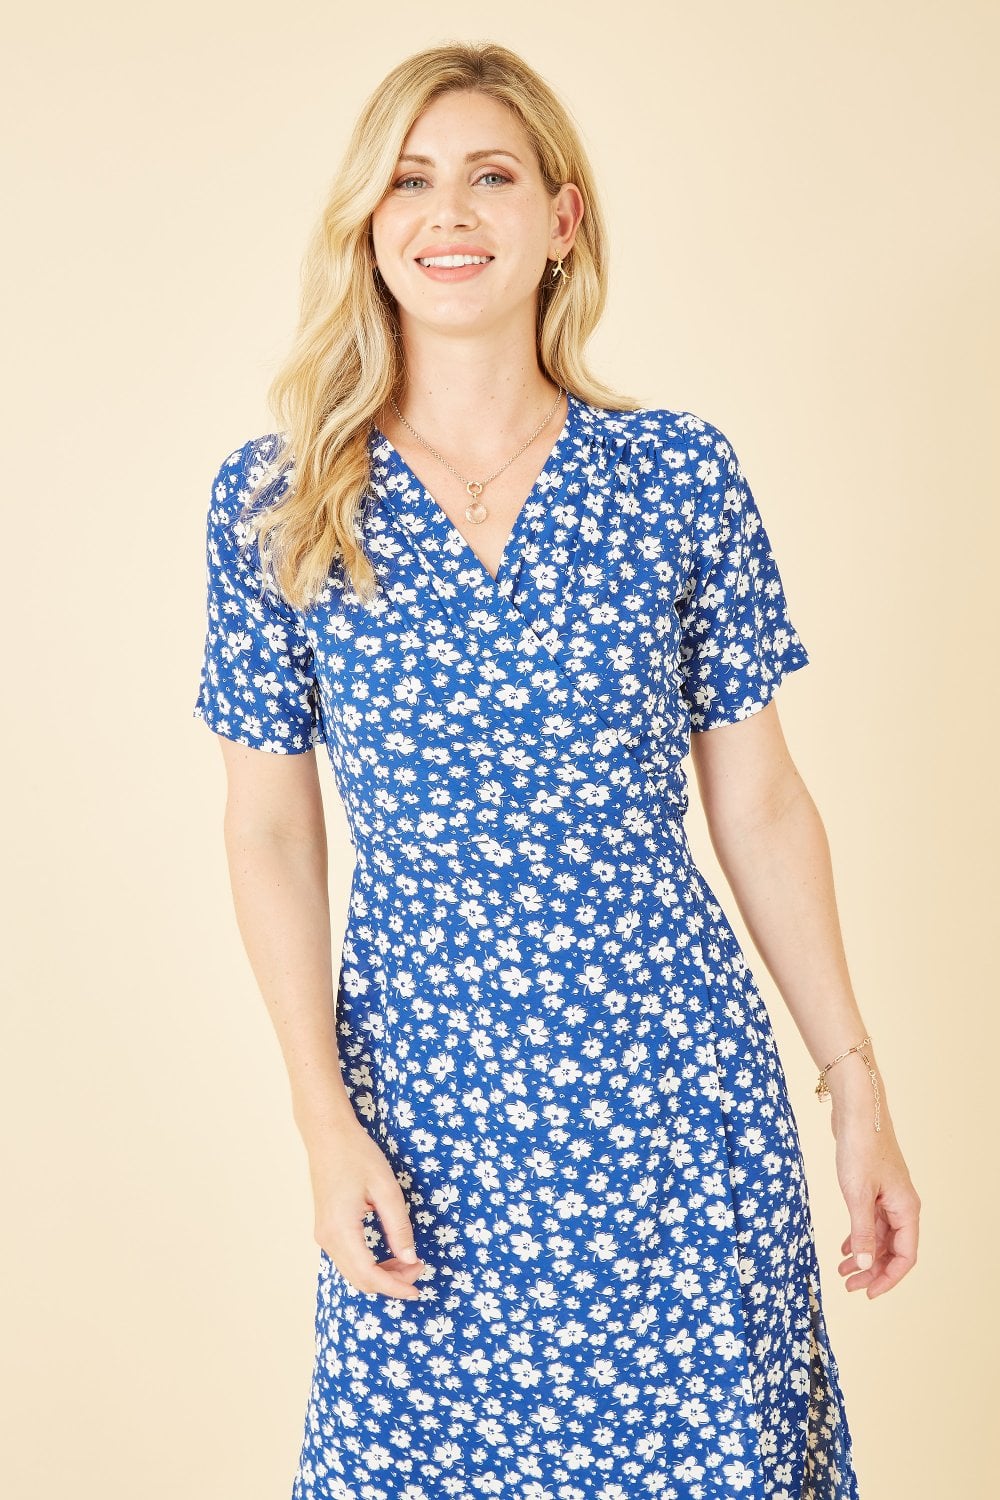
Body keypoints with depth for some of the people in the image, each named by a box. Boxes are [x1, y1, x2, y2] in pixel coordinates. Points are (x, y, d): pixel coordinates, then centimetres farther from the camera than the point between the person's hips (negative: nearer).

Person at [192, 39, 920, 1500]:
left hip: (674, 1074, 0)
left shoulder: (681, 474, -2)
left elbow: (761, 803, 3)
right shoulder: (275, 497, -1)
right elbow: (270, 830, 1)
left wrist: (858, 1086, 3)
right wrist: (325, 1120, -5)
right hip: (423, 1092, 0)